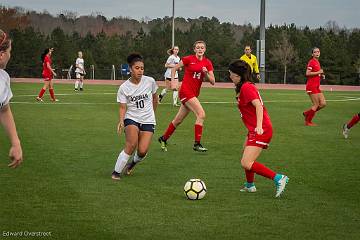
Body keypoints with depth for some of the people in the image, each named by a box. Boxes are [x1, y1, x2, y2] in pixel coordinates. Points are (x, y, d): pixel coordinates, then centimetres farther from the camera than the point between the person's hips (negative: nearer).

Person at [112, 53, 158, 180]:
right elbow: (123, 107, -6)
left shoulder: (150, 81, -4)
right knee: (132, 145, -26)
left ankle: (134, 162, 25)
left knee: (142, 151, -12)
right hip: (131, 118, -1)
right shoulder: (124, 87, -7)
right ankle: (116, 172, -12)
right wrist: (121, 121, -23)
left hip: (148, 121, 2)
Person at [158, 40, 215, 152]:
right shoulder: (189, 59, -5)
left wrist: (206, 73, -12)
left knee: (178, 120, 14)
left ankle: (163, 139, 32)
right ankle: (197, 144, -15)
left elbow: (213, 81, 4)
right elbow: (174, 69, 4)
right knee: (201, 114, -19)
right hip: (186, 91, -6)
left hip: (194, 93, 6)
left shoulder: (207, 63, 7)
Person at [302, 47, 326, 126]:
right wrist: (318, 72, -16)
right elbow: (307, 73, -21)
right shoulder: (311, 62, -11)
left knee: (323, 104, 4)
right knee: (316, 105, -6)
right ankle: (308, 122, 7)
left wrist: (321, 76, 9)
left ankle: (306, 113, 18)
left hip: (317, 87, 9)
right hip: (311, 86, -9)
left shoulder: (317, 62, 17)